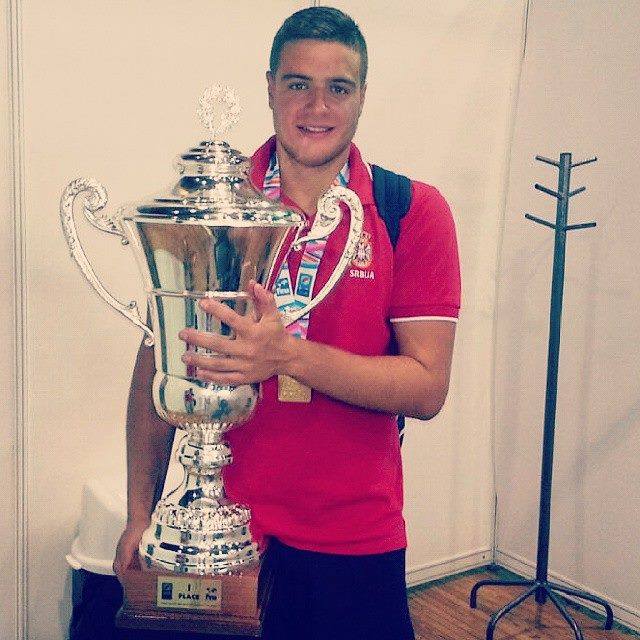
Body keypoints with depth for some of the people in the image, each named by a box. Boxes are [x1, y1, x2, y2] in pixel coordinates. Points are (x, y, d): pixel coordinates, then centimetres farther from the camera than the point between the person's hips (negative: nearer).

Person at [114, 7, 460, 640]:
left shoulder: (414, 212, -8)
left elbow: (427, 387, -13)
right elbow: (158, 361, 1)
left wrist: (288, 354, -27)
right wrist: (140, 514, -3)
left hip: (355, 541, 0)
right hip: (218, 529, 1)